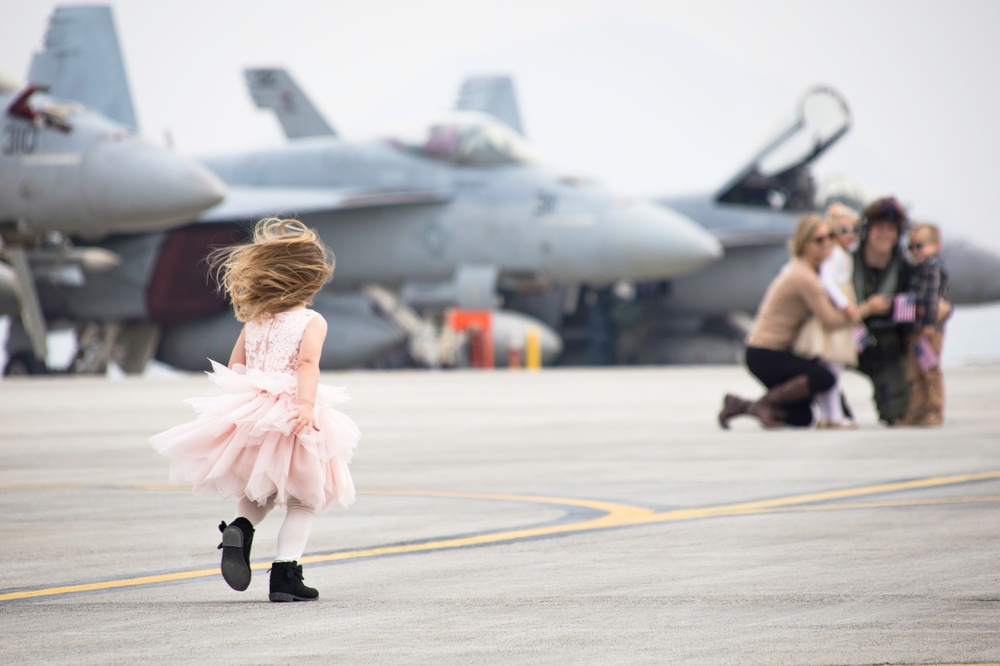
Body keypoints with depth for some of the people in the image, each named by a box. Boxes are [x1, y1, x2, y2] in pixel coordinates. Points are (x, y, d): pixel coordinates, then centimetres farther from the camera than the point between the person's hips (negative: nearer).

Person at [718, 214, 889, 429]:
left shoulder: (795, 267, 11)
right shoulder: (805, 277, -19)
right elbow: (830, 320, -20)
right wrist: (867, 308, -11)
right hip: (764, 355, -10)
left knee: (802, 419, 11)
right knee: (824, 378, -28)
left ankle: (740, 405, 13)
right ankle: (766, 403, -13)